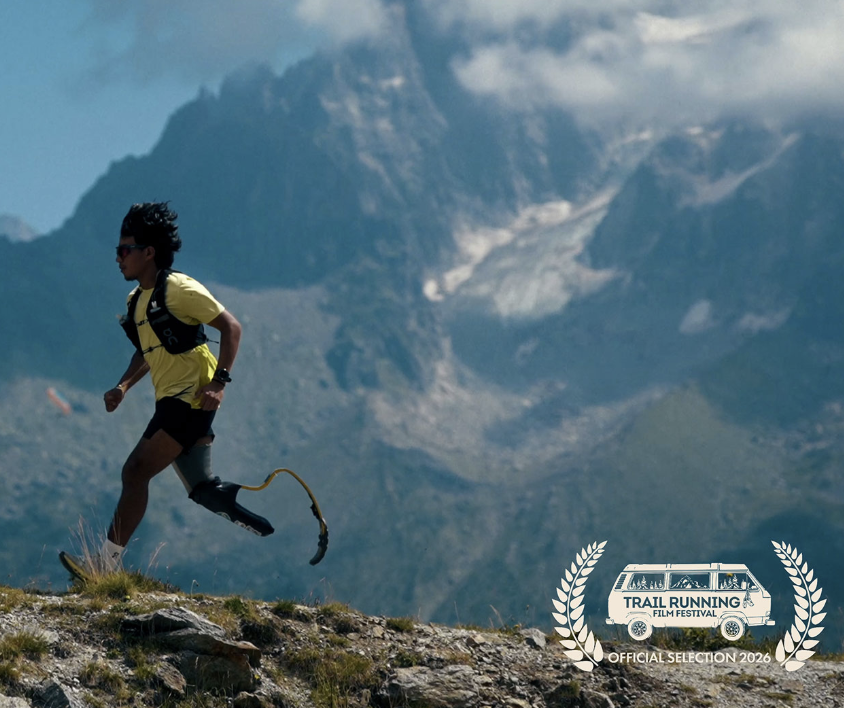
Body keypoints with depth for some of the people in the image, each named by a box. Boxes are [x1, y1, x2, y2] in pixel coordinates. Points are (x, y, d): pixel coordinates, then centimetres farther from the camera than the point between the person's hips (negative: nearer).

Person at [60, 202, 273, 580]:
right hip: (172, 402, 9)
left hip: (190, 398, -9)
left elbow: (231, 326, -13)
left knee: (136, 470, -14)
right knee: (202, 489, 10)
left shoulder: (178, 289, -12)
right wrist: (123, 386, 9)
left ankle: (106, 562, -15)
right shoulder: (137, 300, 14)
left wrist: (219, 381, -20)